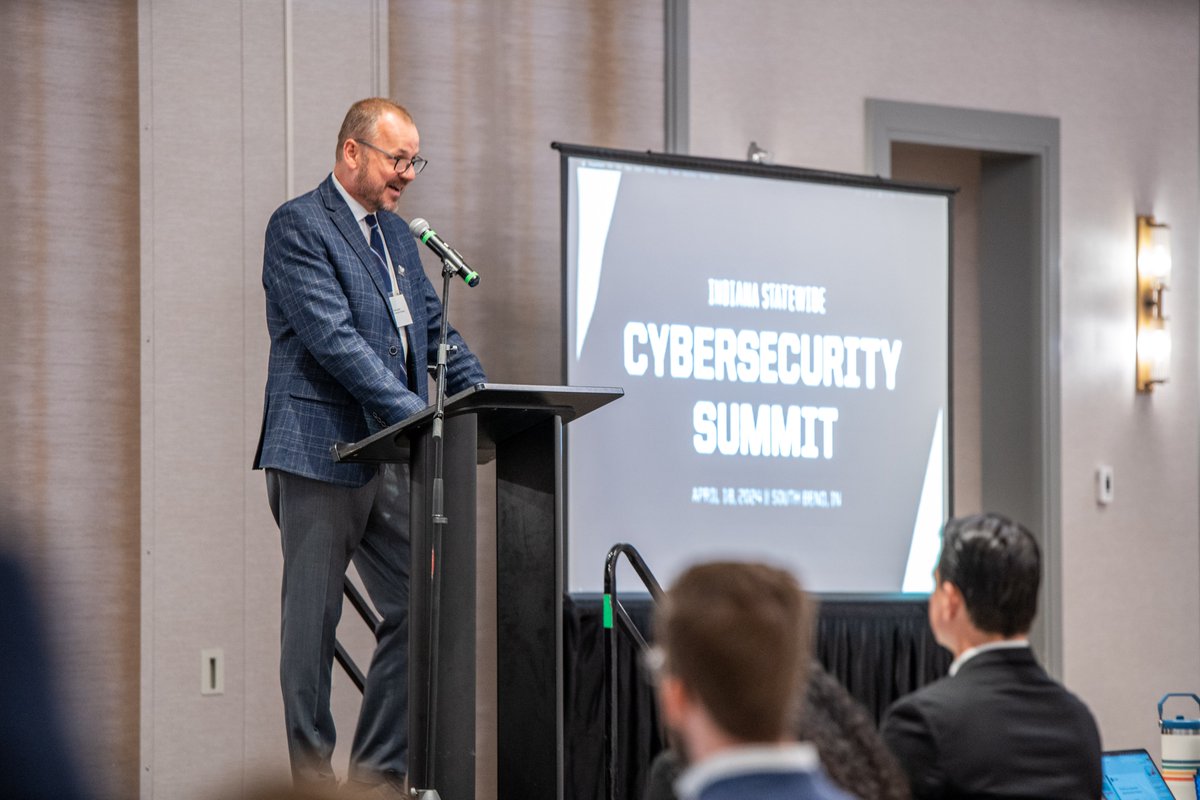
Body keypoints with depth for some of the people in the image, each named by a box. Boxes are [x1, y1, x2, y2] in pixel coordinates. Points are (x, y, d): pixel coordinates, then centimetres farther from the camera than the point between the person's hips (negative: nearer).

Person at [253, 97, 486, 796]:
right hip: (320, 454, -8)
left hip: (391, 459, 8)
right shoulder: (298, 226, -7)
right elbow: (332, 337, -17)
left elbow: (435, 329, 18)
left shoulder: (398, 236, 19)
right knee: (313, 621, 0)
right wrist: (417, 413, -23)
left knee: (418, 611, 4)